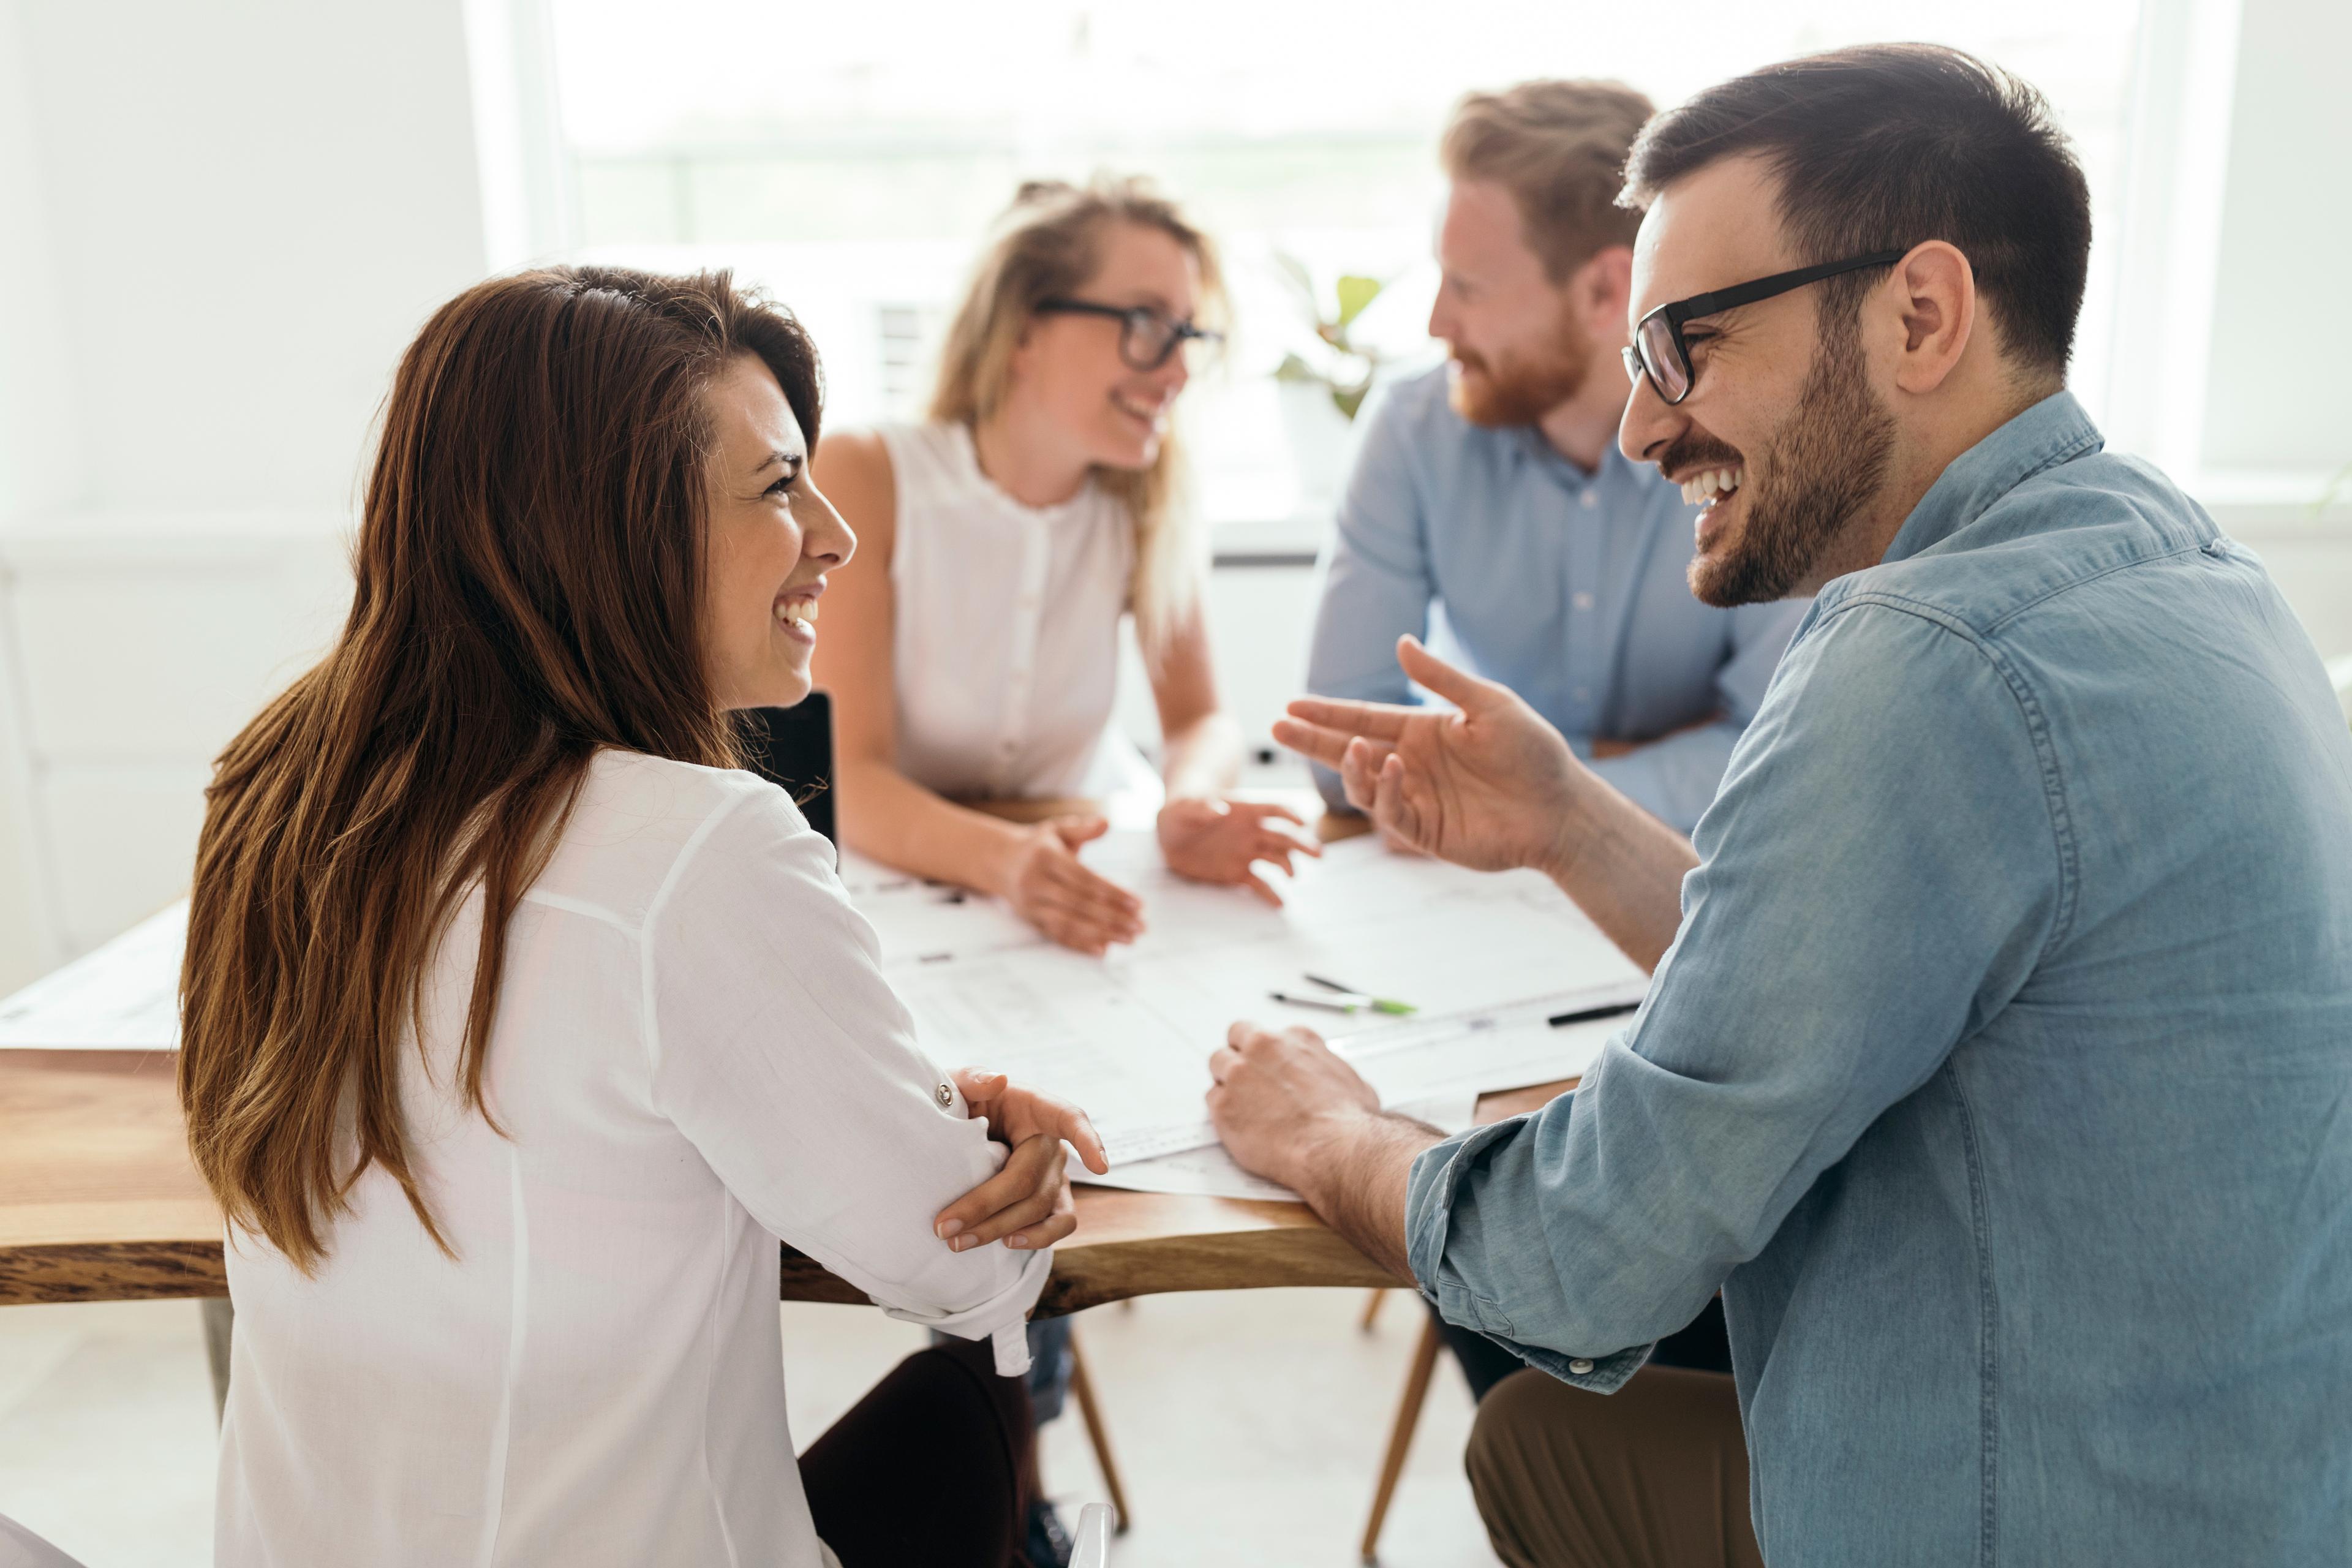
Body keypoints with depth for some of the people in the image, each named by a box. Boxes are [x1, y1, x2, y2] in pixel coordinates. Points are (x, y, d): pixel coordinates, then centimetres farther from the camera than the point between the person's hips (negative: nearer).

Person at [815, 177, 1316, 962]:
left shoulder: (1147, 493, -5)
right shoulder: (864, 478, -17)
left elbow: (1200, 720, -5)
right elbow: (851, 777, -22)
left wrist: (1189, 805, -29)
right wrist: (1004, 858, -42)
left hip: (1084, 857, 3)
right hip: (900, 864, -2)